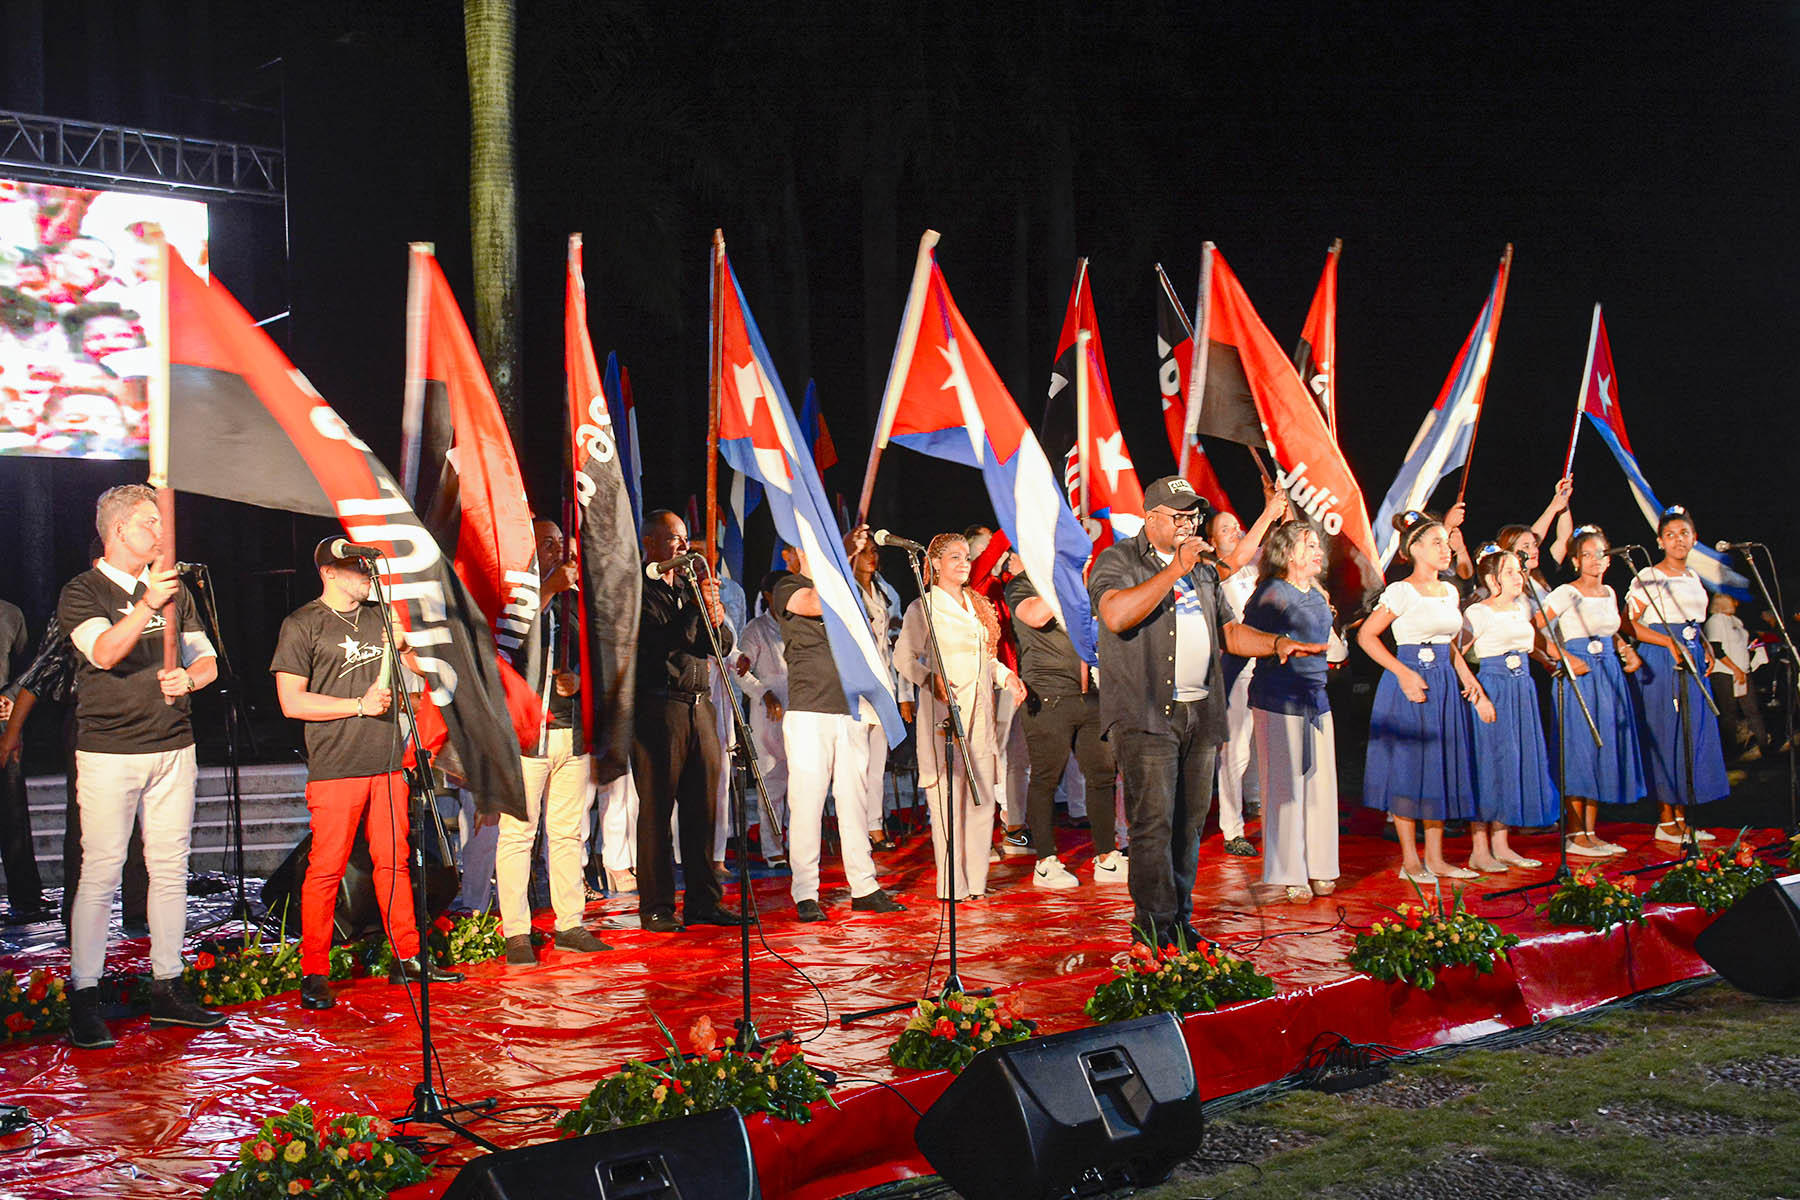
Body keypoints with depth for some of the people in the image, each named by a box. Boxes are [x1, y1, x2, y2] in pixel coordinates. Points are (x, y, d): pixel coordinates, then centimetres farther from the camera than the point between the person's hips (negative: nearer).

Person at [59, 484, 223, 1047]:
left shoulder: (173, 589, 14)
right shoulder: (82, 593, -2)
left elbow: (206, 659, 13)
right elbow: (105, 652, -20)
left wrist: (188, 678, -9)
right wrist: (146, 606, -35)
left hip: (173, 747, 5)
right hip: (108, 751, -5)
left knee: (170, 868, 6)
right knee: (101, 871, -7)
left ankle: (166, 989, 14)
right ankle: (84, 999, -1)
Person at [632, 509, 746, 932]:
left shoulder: (688, 588, 20)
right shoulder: (637, 589, 0)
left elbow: (723, 645, 15)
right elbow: (658, 641, -13)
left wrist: (714, 609, -4)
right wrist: (695, 606, -14)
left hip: (700, 705, 6)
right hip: (657, 705, -6)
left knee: (702, 807, 6)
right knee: (656, 810, -3)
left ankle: (704, 900, 12)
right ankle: (656, 907, 2)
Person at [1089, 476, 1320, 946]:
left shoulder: (1203, 571, 21)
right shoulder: (1119, 561, -2)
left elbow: (1229, 631, 24)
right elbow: (1116, 615, -22)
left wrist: (1277, 642, 5)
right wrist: (1174, 569, -20)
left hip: (1201, 713, 7)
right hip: (1146, 714, -7)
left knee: (1190, 822, 8)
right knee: (1153, 821, -8)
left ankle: (1180, 919, 15)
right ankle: (1153, 922, -1)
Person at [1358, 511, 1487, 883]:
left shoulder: (1450, 592, 11)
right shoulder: (1401, 592, -9)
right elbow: (1366, 636, -10)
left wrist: (1466, 676, 7)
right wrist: (1403, 673, -16)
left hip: (1445, 685, 7)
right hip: (1410, 684, -7)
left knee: (1441, 766, 7)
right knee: (1408, 768, -4)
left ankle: (1435, 857, 14)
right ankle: (1410, 861, 3)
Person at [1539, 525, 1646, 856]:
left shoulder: (1609, 593, 14)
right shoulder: (1566, 594, -8)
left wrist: (1626, 650, 8)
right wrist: (1566, 659, -19)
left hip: (1610, 675, 7)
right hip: (1579, 676, -7)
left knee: (1604, 750, 7)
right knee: (1578, 752, -8)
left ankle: (1591, 833, 12)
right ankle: (1575, 836, -3)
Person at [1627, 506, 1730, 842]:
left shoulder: (1693, 576, 15)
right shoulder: (1648, 578, -7)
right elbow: (1628, 624, -13)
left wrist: (1705, 646, 7)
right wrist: (1671, 643, -19)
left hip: (1693, 661, 7)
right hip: (1662, 662, -7)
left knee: (1694, 734, 6)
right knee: (1666, 735, -6)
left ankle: (1681, 818, 13)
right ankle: (1665, 821, -1)